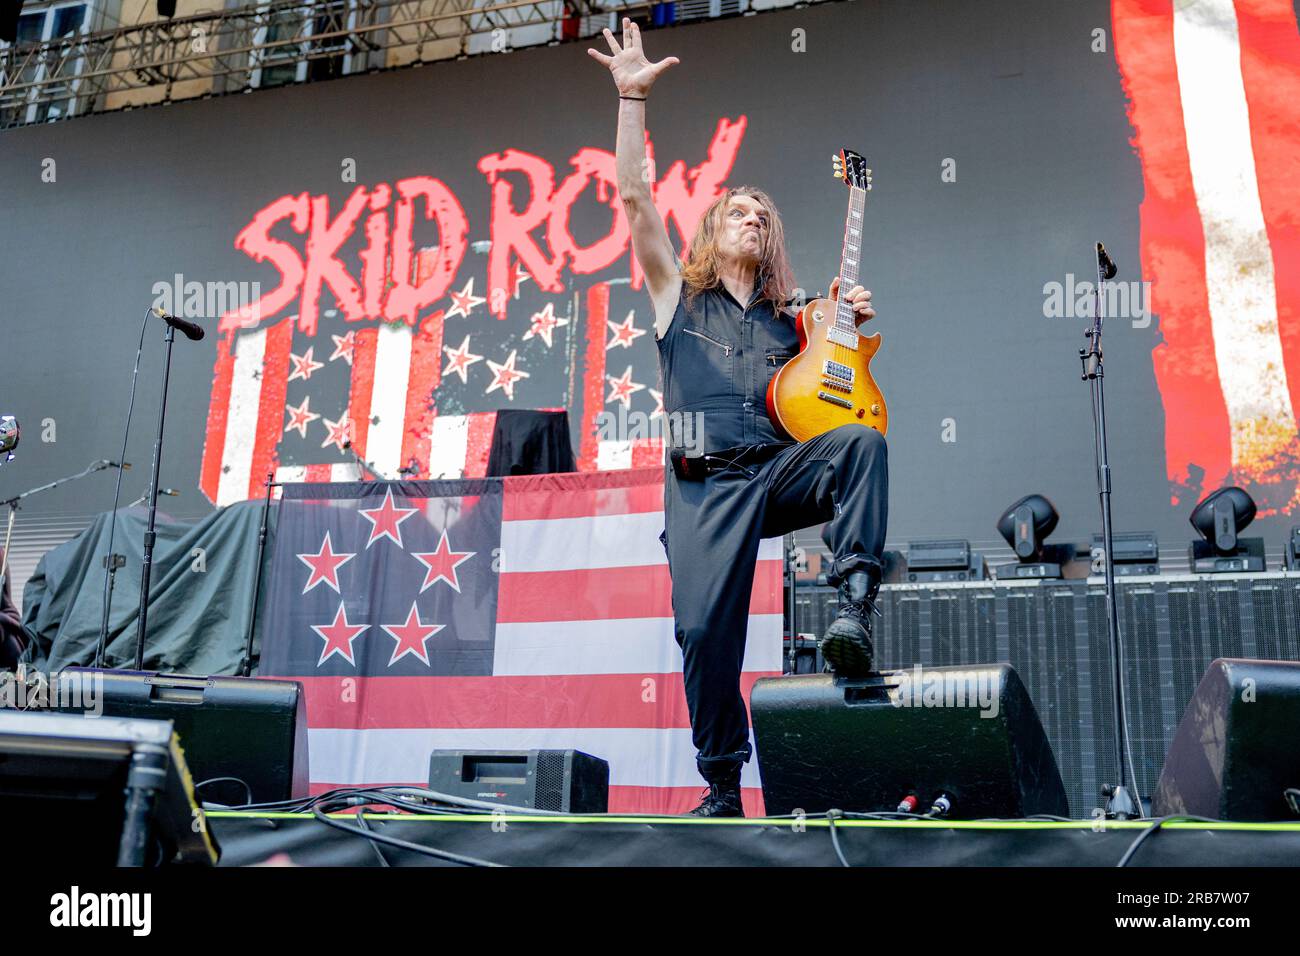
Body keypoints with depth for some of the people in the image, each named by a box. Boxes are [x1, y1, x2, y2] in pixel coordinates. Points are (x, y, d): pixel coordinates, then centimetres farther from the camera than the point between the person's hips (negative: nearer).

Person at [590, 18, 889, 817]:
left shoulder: (789, 320, 23)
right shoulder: (679, 296, 16)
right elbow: (635, 198, 6)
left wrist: (856, 325, 9)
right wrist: (633, 97, 1)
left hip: (782, 468, 2)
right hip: (705, 482, -2)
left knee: (863, 441, -28)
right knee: (706, 630, -13)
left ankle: (855, 601, -34)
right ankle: (722, 783, 3)